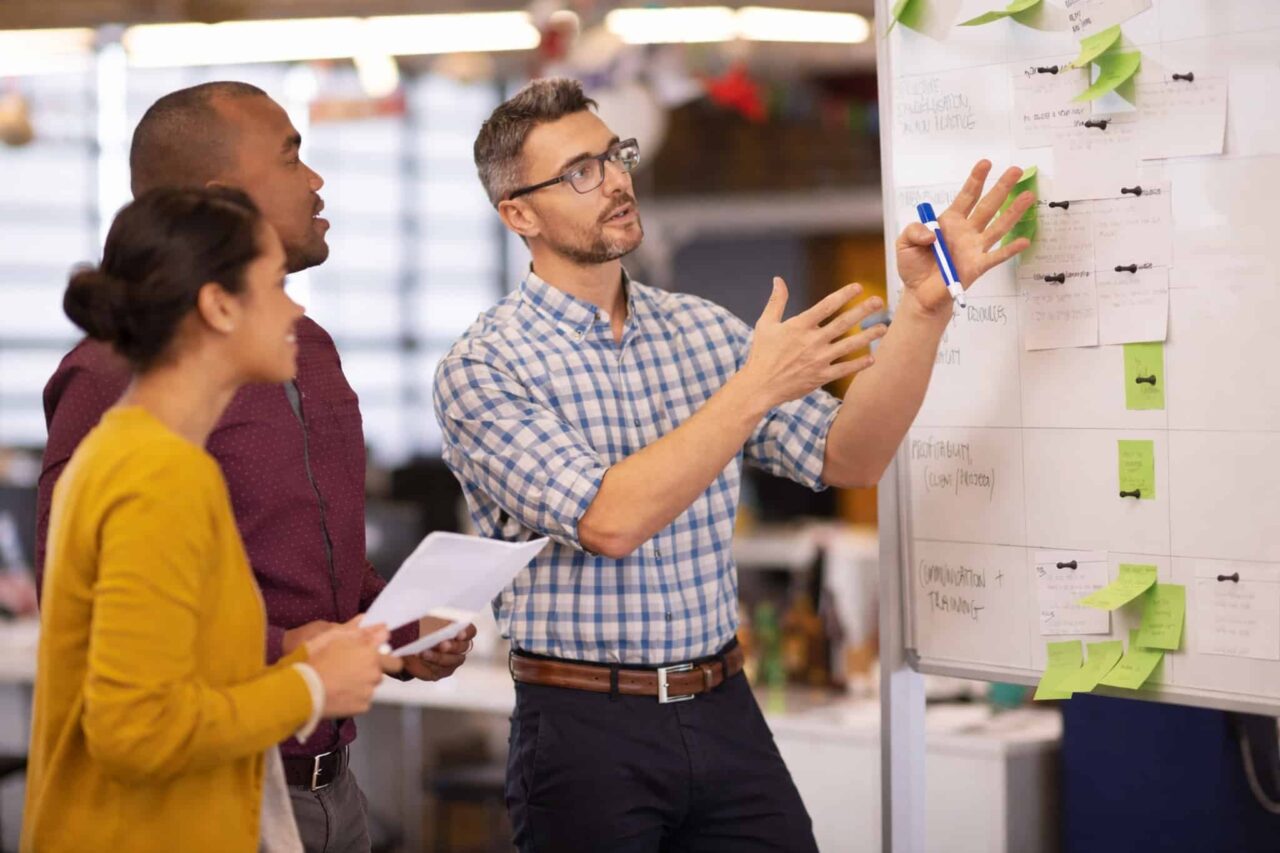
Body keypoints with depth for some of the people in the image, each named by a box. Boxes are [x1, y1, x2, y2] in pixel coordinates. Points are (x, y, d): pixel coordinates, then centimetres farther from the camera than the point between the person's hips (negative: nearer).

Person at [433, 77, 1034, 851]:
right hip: (586, 728, -4)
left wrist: (925, 309, -10)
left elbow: (846, 459, 1)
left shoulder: (702, 330, 8)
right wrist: (757, 388, -22)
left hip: (726, 710, 5)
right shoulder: (483, 368, -9)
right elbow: (608, 522, -22)